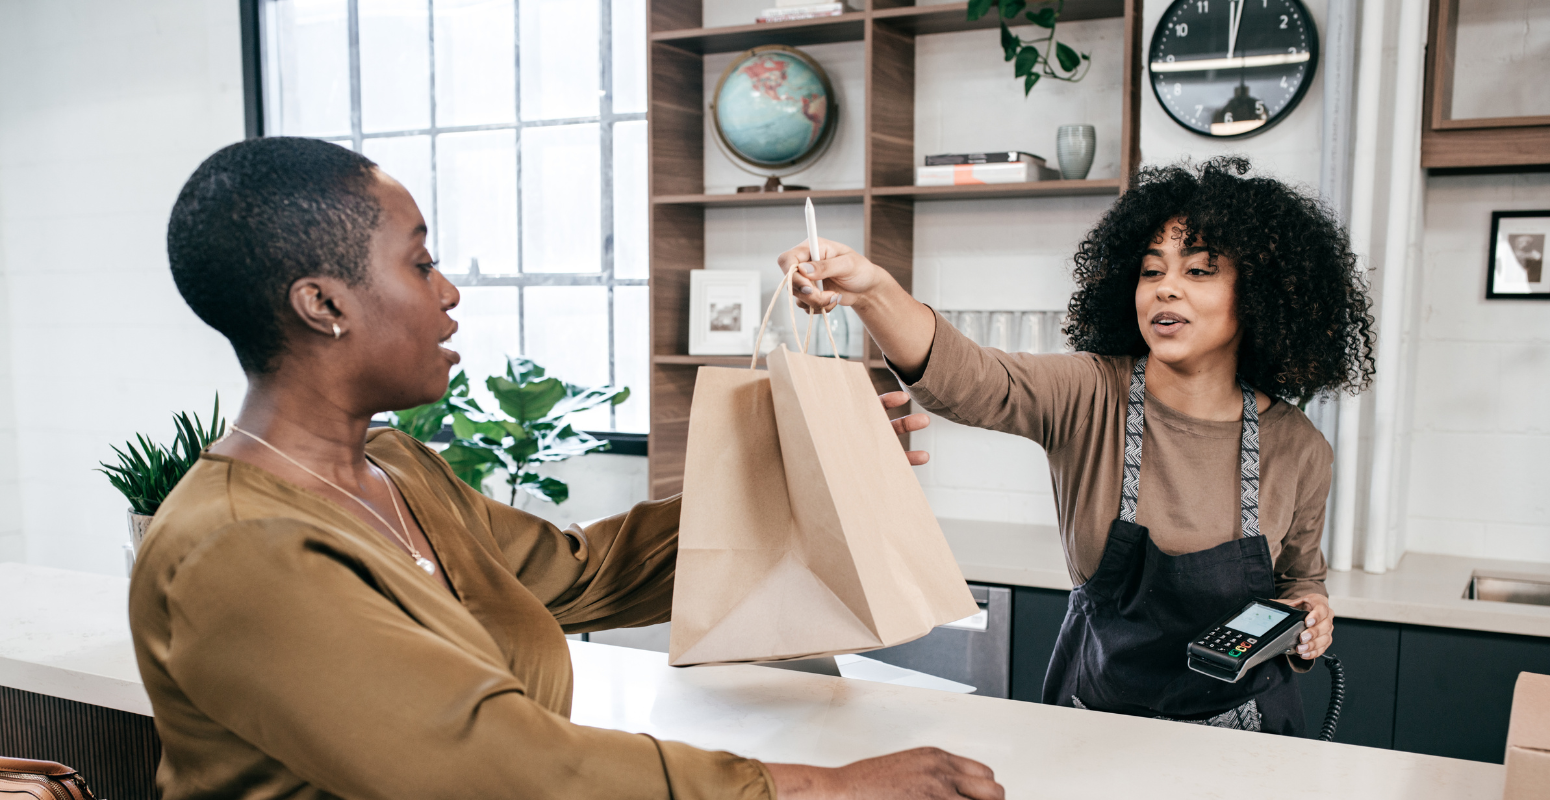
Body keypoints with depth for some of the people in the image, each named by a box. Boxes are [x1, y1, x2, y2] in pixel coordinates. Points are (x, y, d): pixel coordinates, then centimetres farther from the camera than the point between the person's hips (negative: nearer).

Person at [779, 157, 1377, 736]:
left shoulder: (1297, 449, -9)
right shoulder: (1089, 395, -17)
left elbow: (1301, 576, 10)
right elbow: (965, 377, -36)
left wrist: (1311, 610, -12)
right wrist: (872, 291, -52)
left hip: (1240, 732, 5)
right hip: (1096, 718, -5)